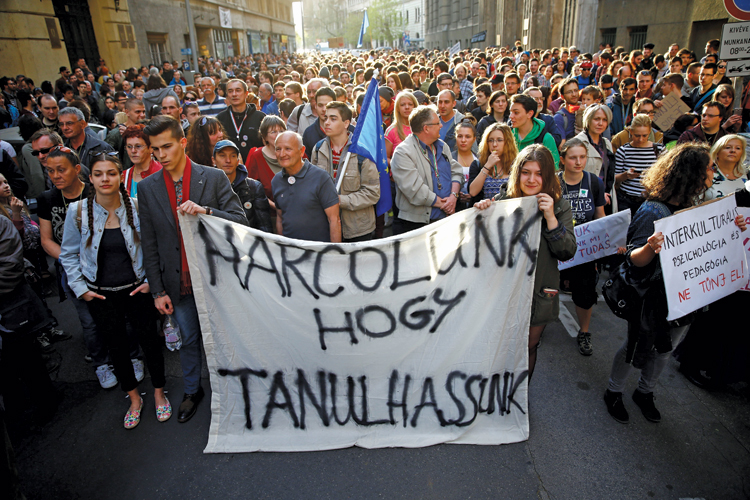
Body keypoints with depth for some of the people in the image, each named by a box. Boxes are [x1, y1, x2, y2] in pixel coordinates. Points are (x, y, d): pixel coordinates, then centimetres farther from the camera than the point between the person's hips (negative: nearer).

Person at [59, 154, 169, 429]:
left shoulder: (135, 207, -9)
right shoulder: (77, 211, -8)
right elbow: (68, 254, 4)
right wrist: (80, 288, 0)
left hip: (136, 290, -1)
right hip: (100, 295, 1)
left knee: (150, 341, 7)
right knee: (117, 346, 14)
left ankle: (159, 393, 32)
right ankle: (134, 398, 36)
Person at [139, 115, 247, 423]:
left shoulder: (214, 178, -8)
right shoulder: (147, 188, 0)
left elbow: (241, 222, -12)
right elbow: (149, 245, 2)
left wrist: (205, 211, -29)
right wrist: (157, 290, 1)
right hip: (177, 283, 2)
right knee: (188, 339, 18)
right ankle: (192, 391, 41)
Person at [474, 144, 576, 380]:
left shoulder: (559, 206, -5)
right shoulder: (503, 200, -7)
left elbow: (567, 252, -11)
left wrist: (550, 218, -22)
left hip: (539, 294, 1)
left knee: (528, 348, 17)